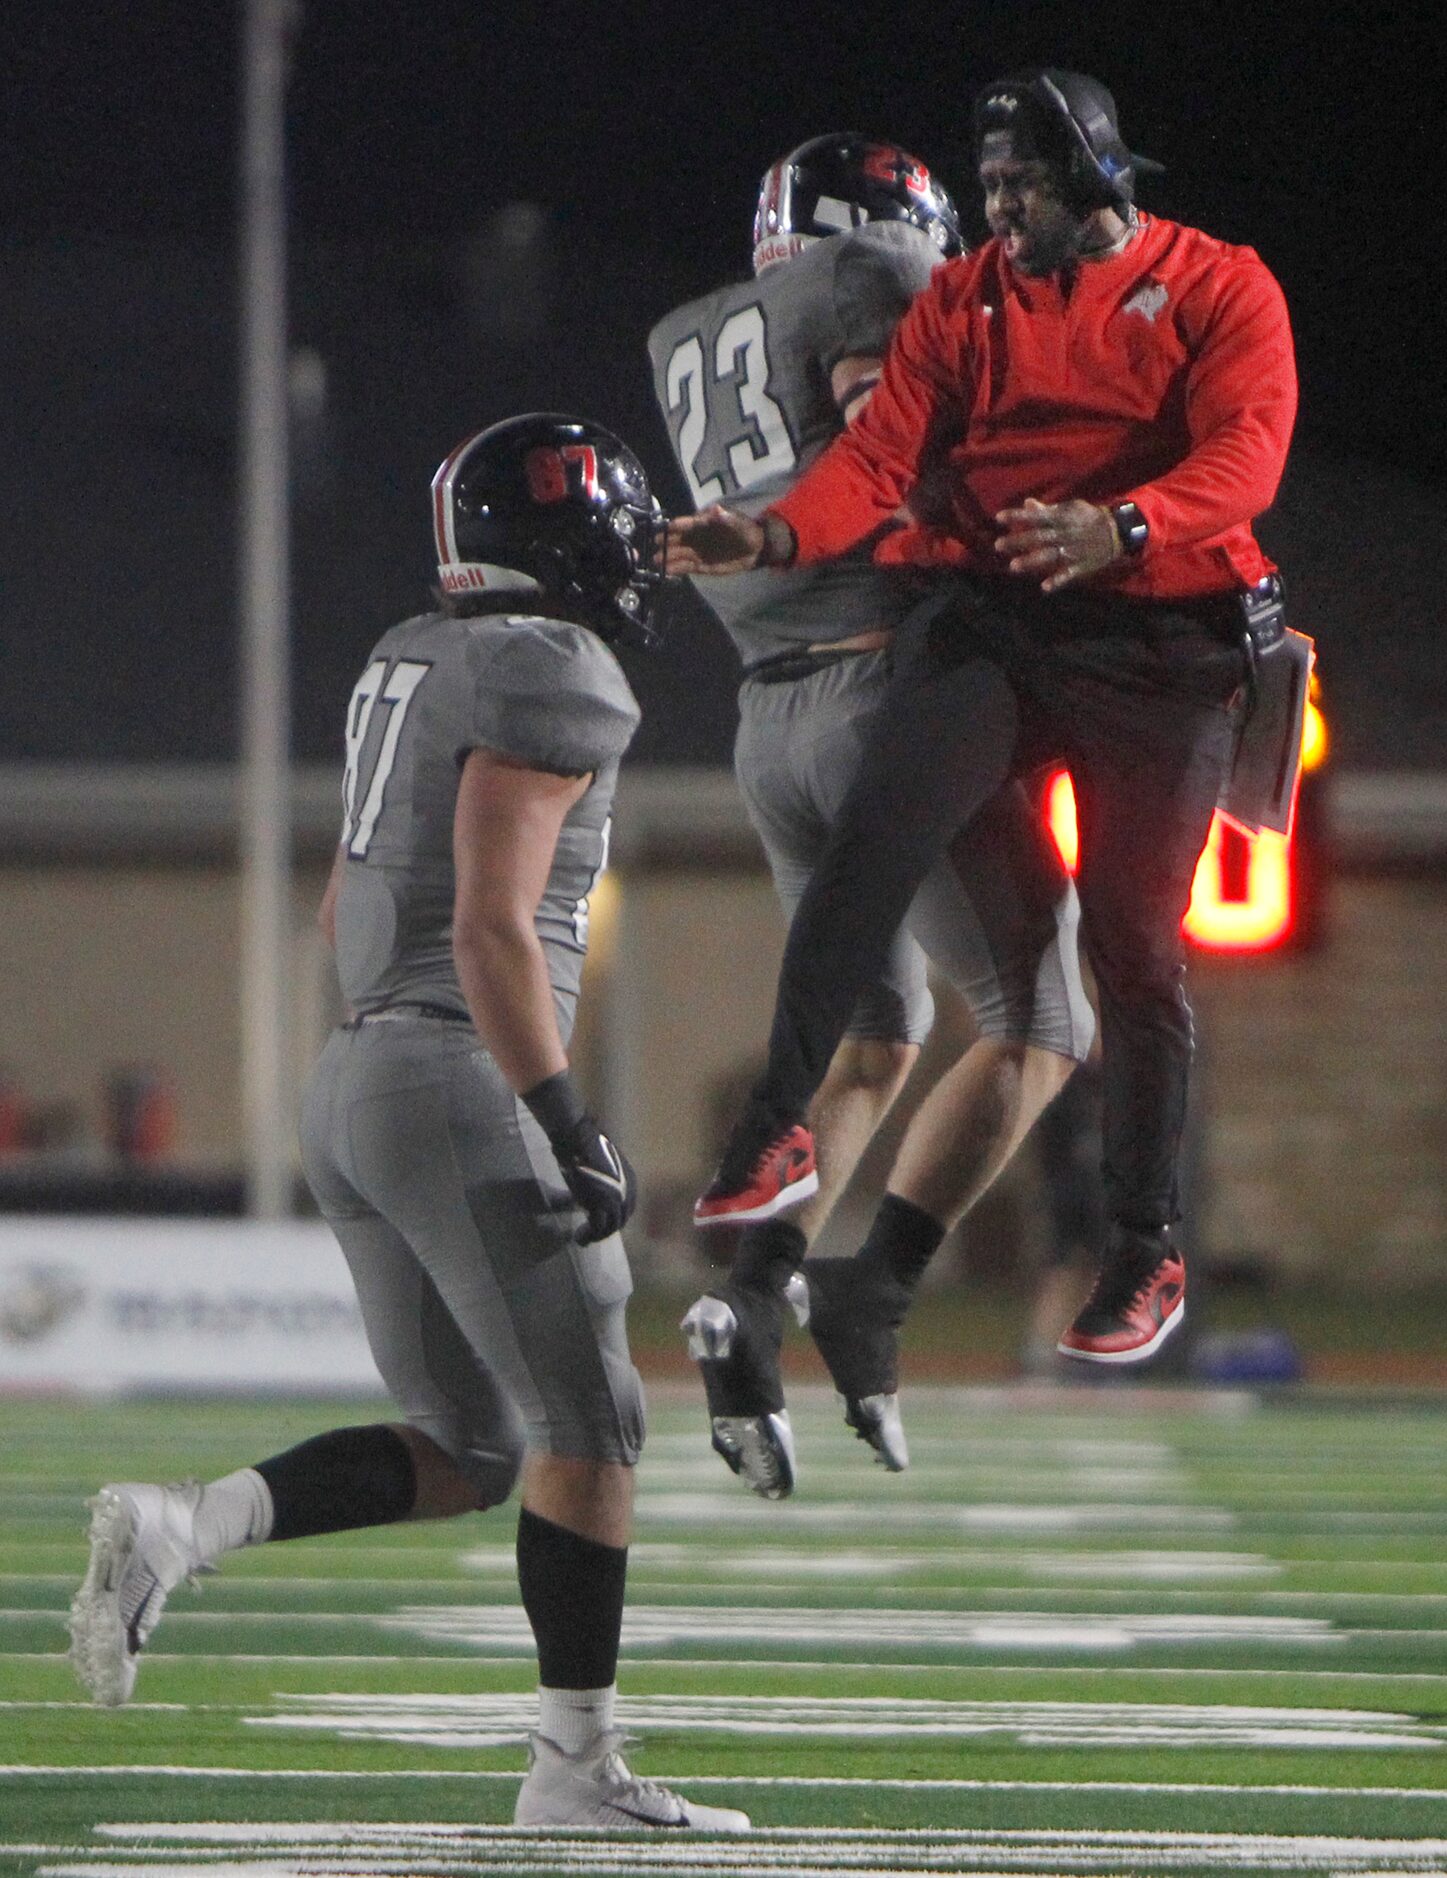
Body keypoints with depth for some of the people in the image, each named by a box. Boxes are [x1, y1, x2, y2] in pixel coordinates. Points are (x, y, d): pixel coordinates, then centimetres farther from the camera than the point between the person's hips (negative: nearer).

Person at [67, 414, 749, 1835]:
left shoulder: (413, 659, 17)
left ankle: (178, 1528, -5)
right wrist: (564, 1126, -19)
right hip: (466, 1089, -9)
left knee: (462, 1451, 13)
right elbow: (493, 930, -19)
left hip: (355, 1079, 9)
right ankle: (576, 1769, 2)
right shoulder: (552, 676, -11)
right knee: (586, 1435, 0)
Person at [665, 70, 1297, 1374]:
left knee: (1133, 937, -2)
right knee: (872, 841, -18)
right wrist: (779, 535, -19)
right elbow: (882, 453, 2)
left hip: (1162, 641, -3)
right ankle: (774, 1129, -14)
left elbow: (1244, 456, -16)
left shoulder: (1219, 291, 0)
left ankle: (1147, 1252, 9)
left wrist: (1118, 528, -35)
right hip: (992, 623, 3)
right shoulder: (965, 299, 12)